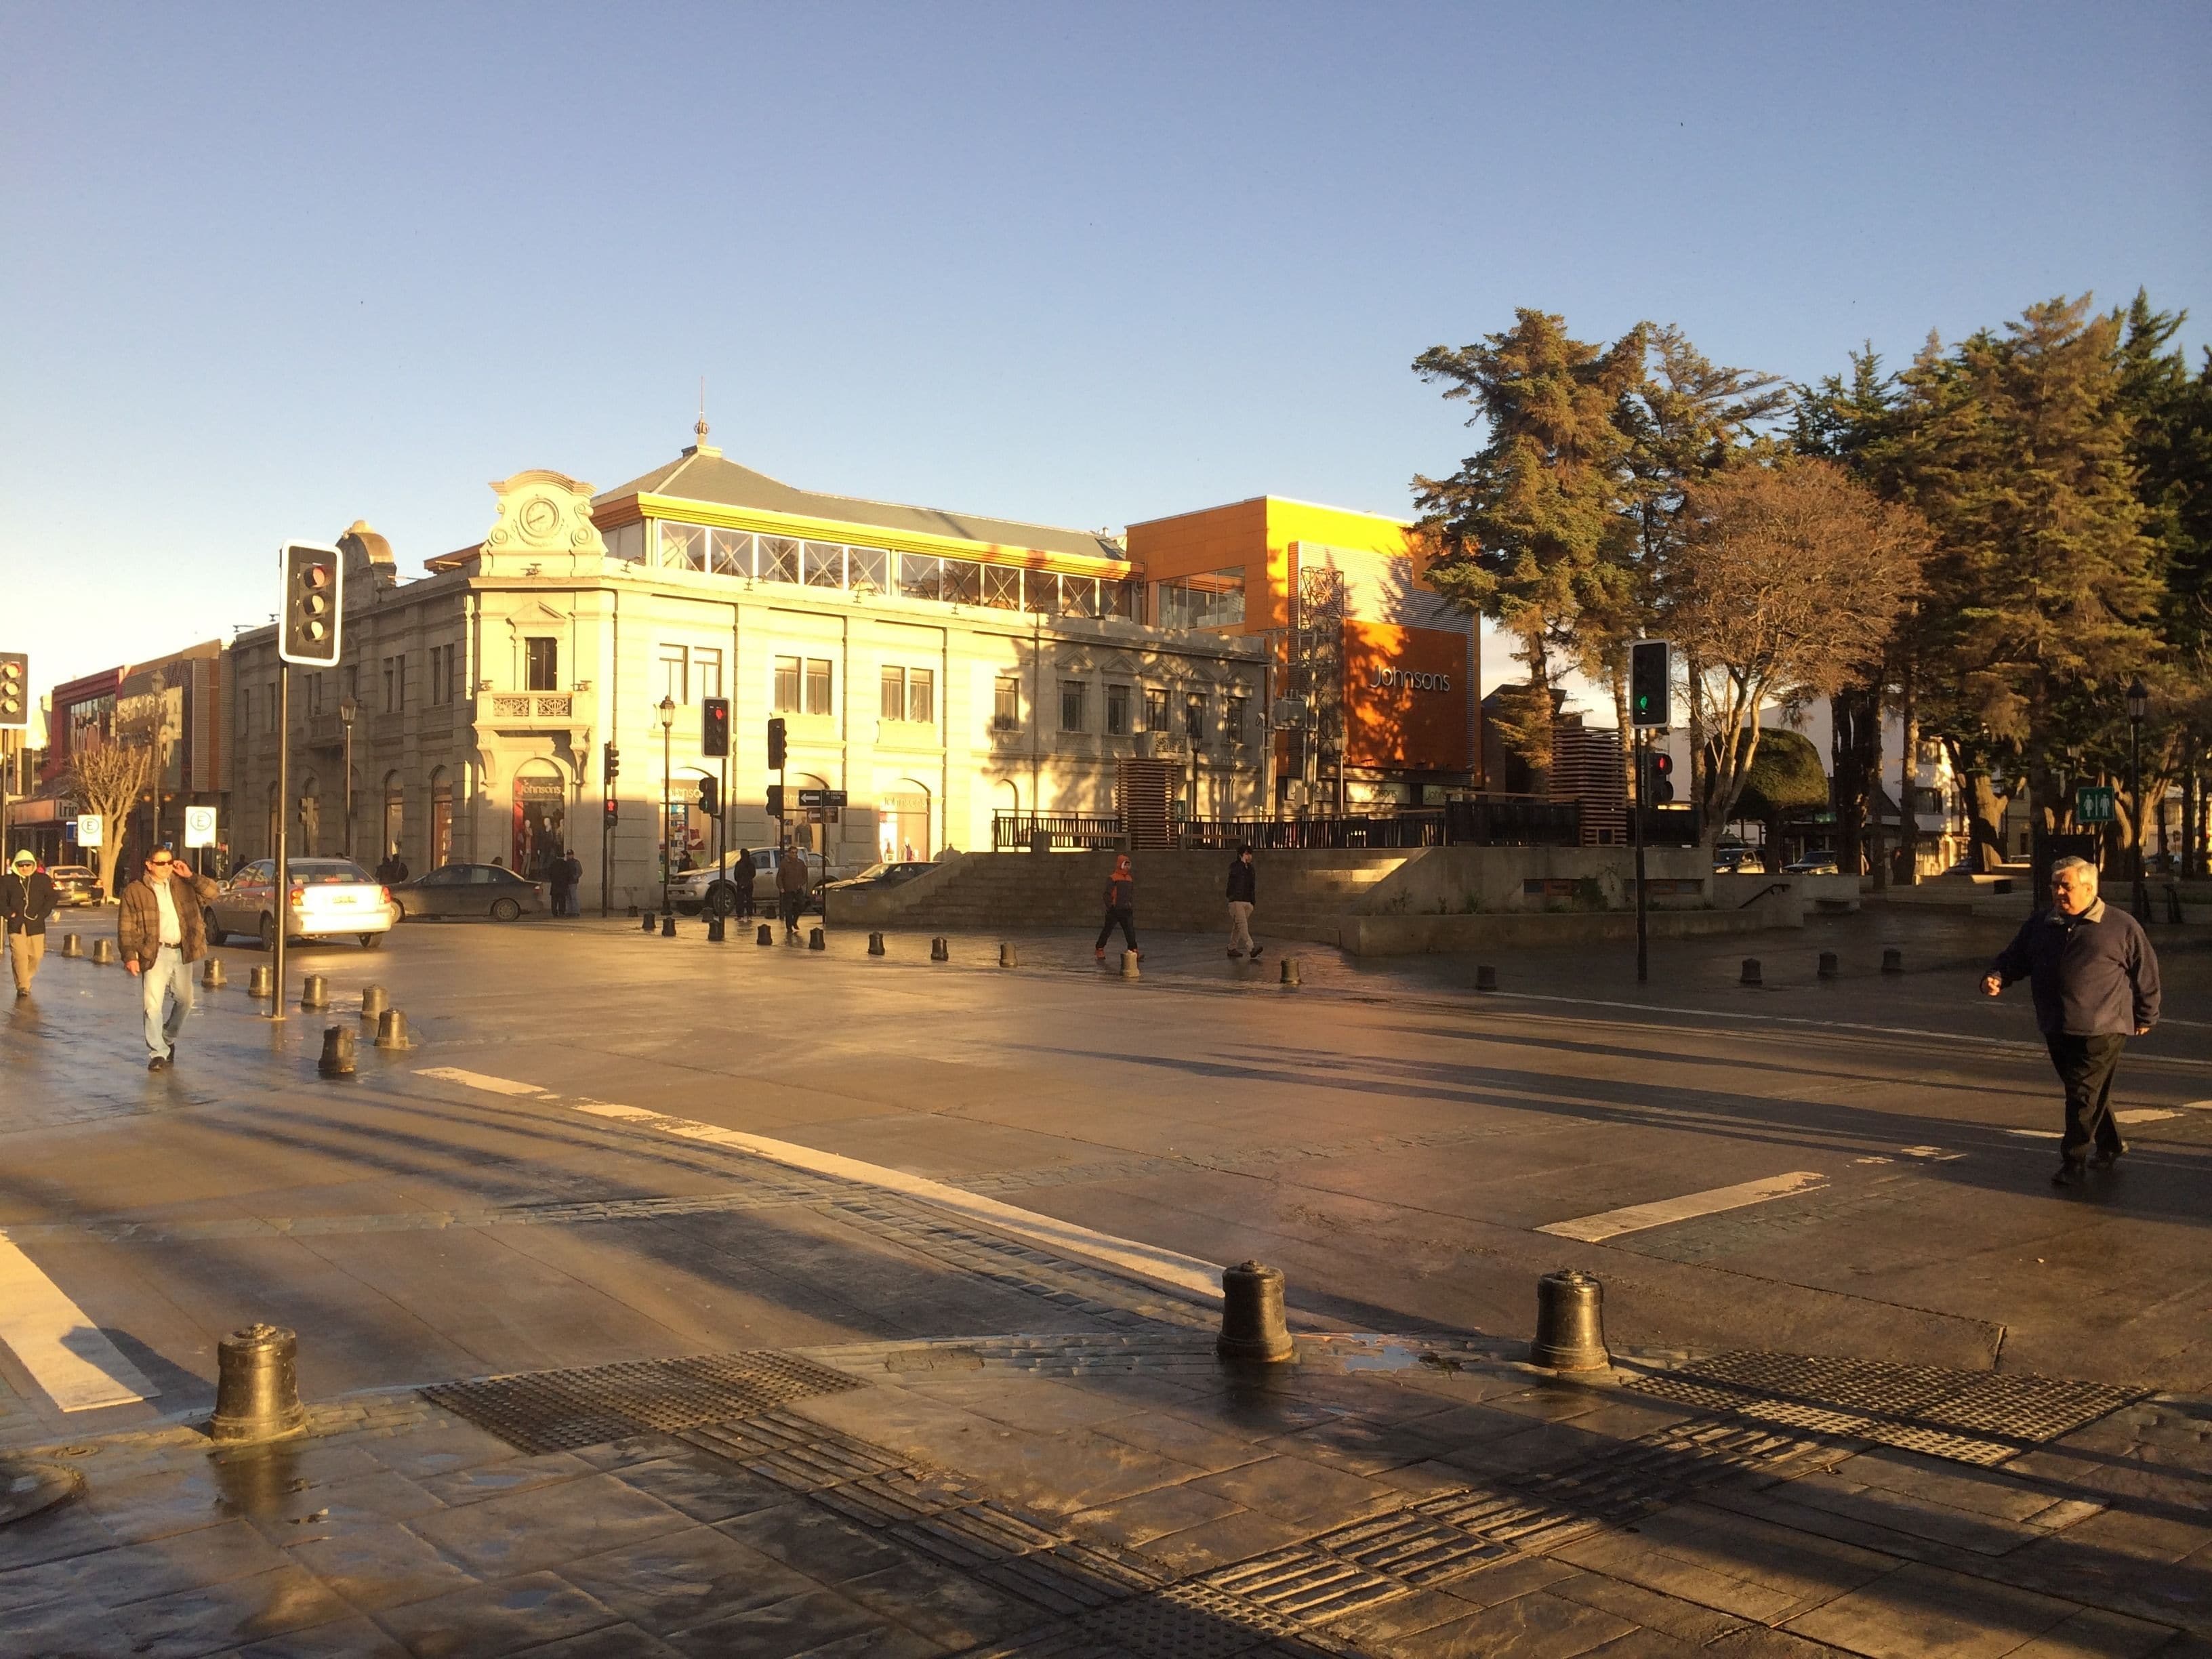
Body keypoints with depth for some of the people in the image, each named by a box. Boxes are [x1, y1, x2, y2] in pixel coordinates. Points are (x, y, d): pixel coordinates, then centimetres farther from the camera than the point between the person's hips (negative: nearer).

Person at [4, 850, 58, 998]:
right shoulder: (7, 881, 6)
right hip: (16, 925, -1)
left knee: (36, 956, 5)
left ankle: (25, 980, 30)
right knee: (19, 956, -9)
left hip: (36, 925, 1)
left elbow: (50, 899, 6)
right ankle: (23, 988, -6)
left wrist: (41, 915, -5)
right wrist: (10, 914, -6)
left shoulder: (43, 880, 6)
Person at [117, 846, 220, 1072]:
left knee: (184, 1000, 14)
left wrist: (190, 876, -5)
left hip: (182, 952, 4)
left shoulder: (183, 885, 10)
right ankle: (158, 1053, -4)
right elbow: (126, 928, -3)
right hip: (155, 954, -4)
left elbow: (212, 892, 5)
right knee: (153, 1004, -10)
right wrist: (130, 956, -12)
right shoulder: (134, 891, -2)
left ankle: (168, 1038, 37)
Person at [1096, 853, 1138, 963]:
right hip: (1114, 910, -5)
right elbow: (1107, 894, -9)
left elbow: (1132, 895, 20)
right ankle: (1100, 950, 13)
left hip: (1126, 910, 6)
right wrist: (1109, 907, -13)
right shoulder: (1112, 879, -8)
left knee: (1130, 931, -2)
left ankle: (1134, 950, -1)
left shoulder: (1130, 879, 13)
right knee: (1107, 930, 3)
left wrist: (1132, 907, 14)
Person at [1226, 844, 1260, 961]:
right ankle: (1251, 949, -28)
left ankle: (1232, 948, 19)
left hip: (1247, 902, 7)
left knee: (1237, 926, 11)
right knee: (1242, 925, -17)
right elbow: (1237, 873, -26)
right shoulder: (1234, 867, -3)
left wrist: (1253, 902, 17)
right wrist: (1243, 863, -17)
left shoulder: (1250, 868, 17)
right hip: (1236, 901, -7)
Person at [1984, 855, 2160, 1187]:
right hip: (2057, 1030, 5)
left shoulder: (2122, 926, -1)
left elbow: (2146, 972, 6)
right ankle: (2109, 1144, 35)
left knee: (2086, 1094, -8)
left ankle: (2072, 1162, -3)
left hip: (2102, 1030, -5)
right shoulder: (2039, 926, 10)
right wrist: (1996, 978, -9)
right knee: (2087, 1093, 16)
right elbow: (2014, 957, 13)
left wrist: (2145, 1018, 9)